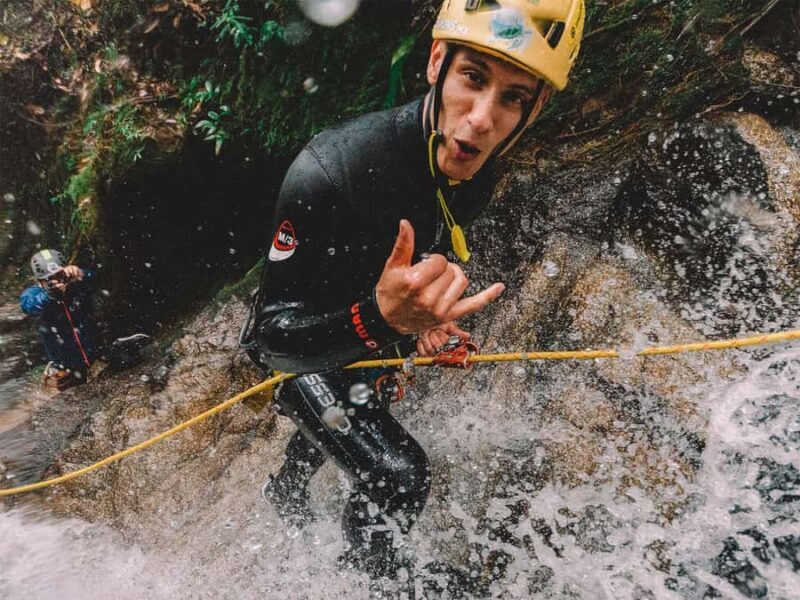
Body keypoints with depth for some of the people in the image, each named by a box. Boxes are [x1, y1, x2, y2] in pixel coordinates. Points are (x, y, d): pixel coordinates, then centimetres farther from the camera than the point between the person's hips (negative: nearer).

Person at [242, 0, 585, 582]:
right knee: (401, 477, -17)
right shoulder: (328, 171, -41)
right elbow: (276, 334, -37)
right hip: (299, 346, -6)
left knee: (332, 430, 32)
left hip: (373, 333, 7)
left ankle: (286, 493, 68)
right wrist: (379, 318, -54)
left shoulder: (475, 177, -18)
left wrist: (424, 313, -11)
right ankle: (363, 576, 17)